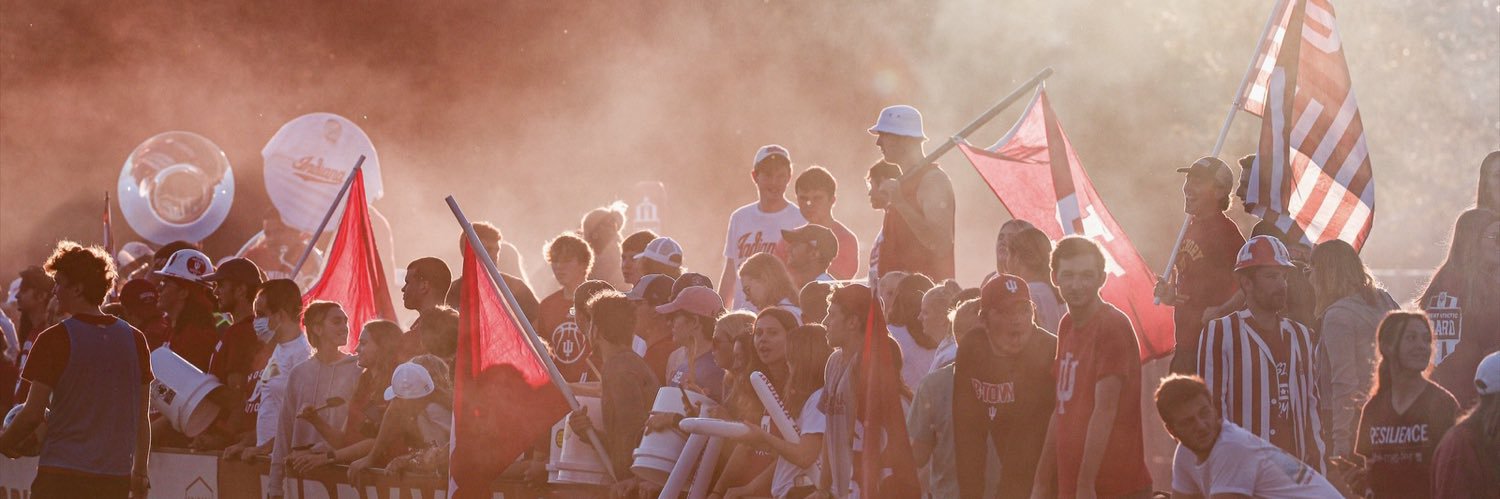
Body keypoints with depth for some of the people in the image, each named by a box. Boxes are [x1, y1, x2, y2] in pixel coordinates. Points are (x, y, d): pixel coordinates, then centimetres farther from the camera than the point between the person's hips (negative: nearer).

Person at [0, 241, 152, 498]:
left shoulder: (54, 339, -7)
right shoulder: (135, 340, 7)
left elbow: (33, 413, -6)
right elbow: (142, 418, 10)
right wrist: (140, 474, 18)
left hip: (61, 476, -4)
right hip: (116, 475, 5)